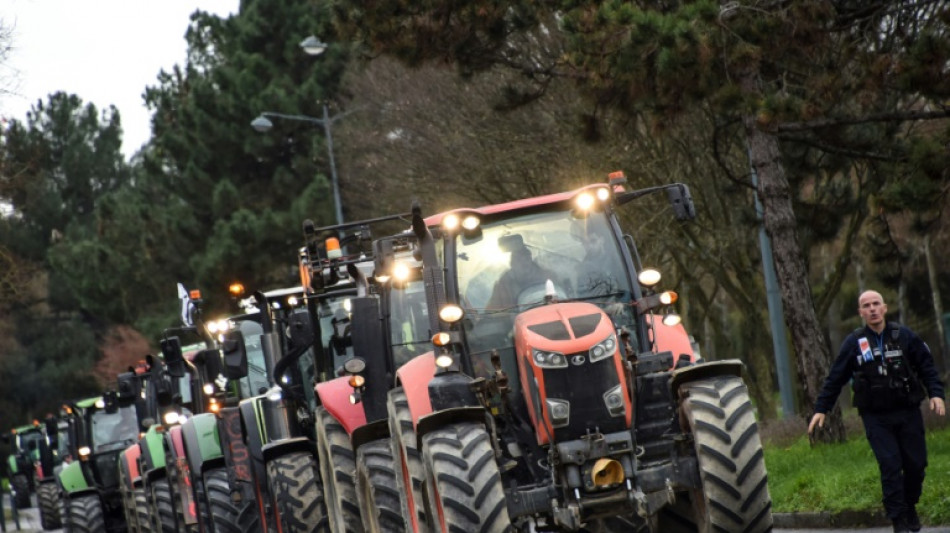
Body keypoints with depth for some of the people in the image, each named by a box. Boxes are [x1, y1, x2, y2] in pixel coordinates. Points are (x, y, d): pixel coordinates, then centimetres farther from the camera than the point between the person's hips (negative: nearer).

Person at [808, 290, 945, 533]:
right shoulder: (854, 343, 2)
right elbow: (835, 379, 6)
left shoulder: (904, 336, 1)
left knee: (916, 463, 2)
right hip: (876, 417, -1)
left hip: (908, 413, 1)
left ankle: (910, 506, 27)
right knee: (890, 465, -11)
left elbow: (927, 366, 5)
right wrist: (821, 409, 4)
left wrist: (936, 393, -9)